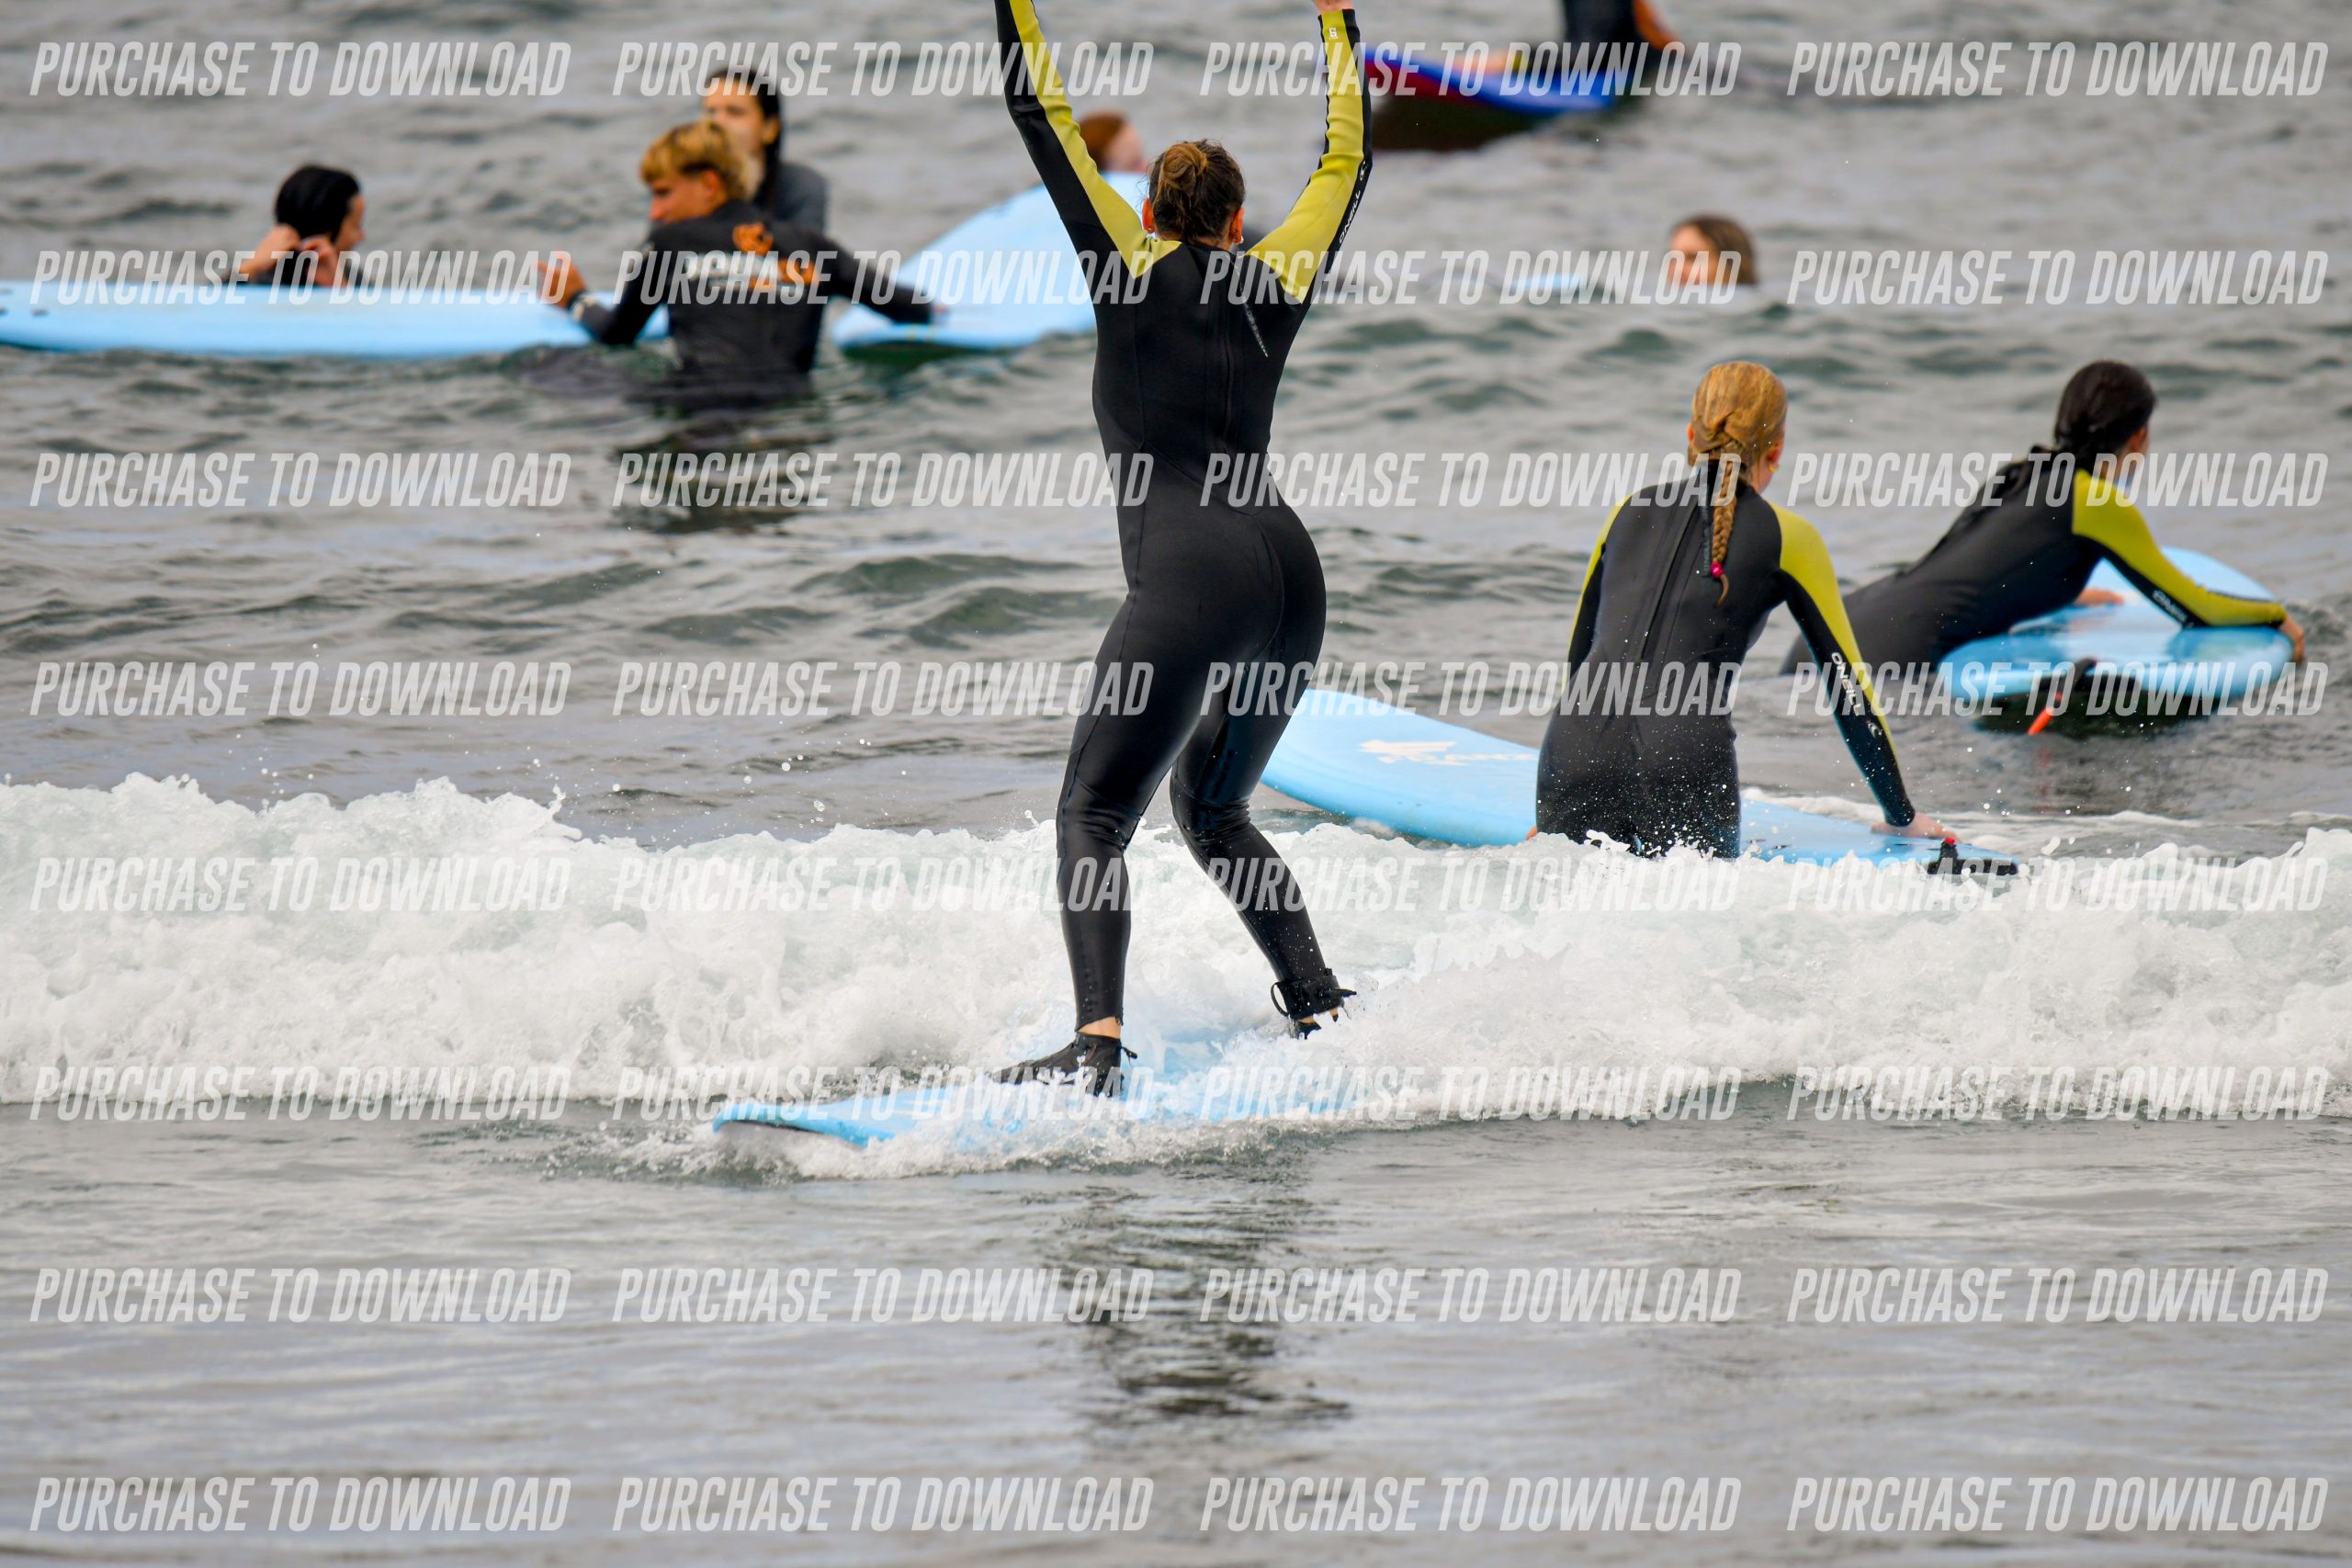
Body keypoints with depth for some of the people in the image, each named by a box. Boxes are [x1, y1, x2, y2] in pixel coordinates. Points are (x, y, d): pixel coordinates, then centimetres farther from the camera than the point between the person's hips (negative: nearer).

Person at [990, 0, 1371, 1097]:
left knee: (1094, 809, -9)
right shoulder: (1272, 288, 17)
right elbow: (1345, 166, 33)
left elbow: (1040, 115, 5)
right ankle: (1322, 1006, 18)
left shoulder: (1134, 269, 5)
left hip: (1189, 572, -6)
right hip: (1288, 567, 6)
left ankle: (1097, 1040, -30)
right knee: (1211, 809, 26)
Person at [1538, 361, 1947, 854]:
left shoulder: (1631, 512, 22)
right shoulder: (1786, 537, 11)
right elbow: (1849, 684, 14)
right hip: (1686, 762, -3)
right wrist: (1902, 816, 24)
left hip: (1573, 745, 4)